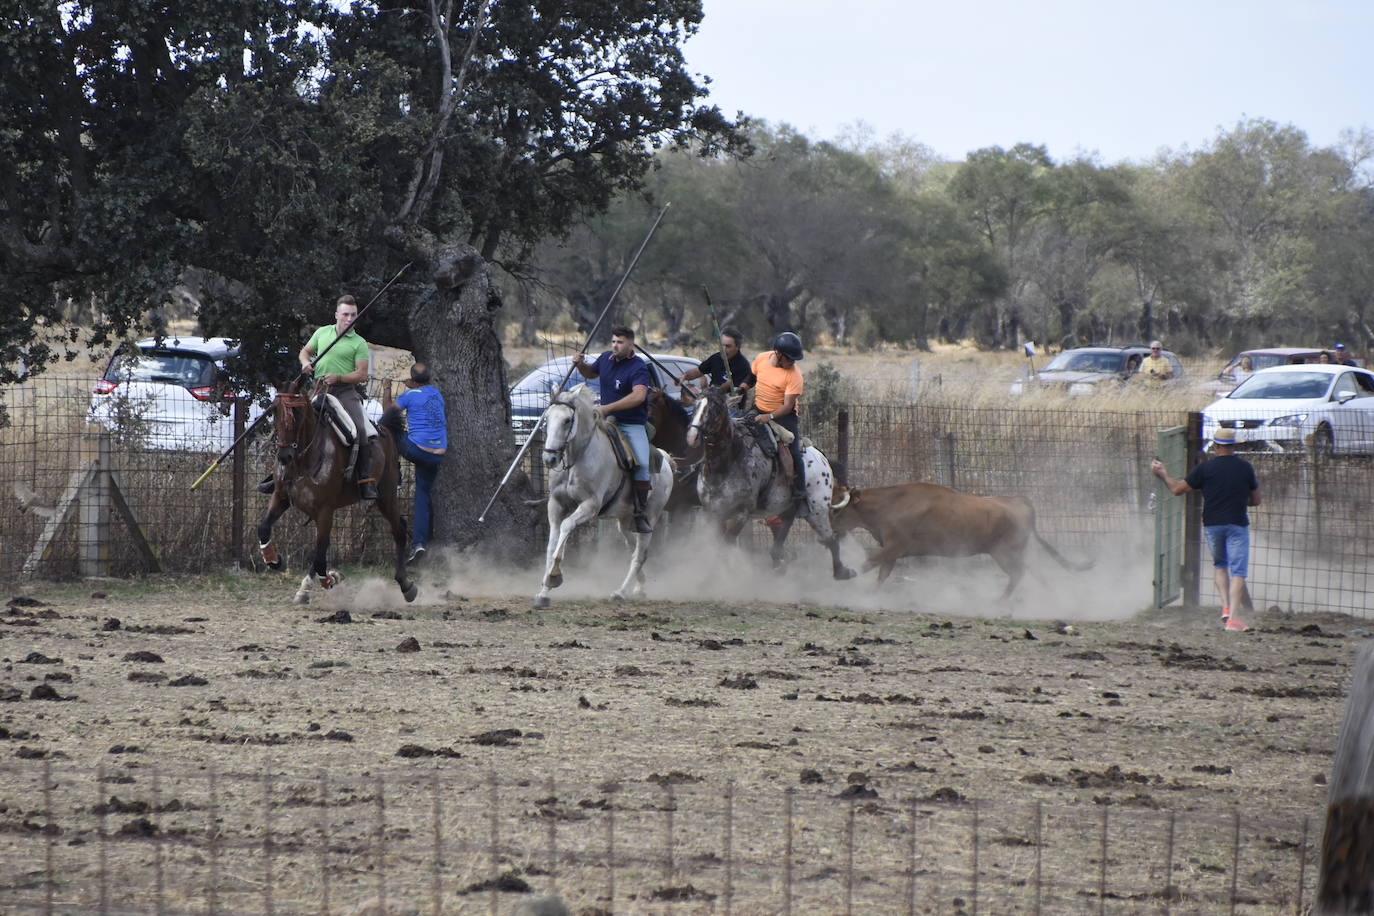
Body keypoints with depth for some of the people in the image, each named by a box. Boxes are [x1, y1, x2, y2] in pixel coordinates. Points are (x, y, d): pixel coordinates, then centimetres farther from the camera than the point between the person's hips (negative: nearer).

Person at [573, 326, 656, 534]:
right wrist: (580, 365, 4)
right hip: (607, 421, 6)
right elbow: (590, 373, 28)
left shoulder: (638, 367, -15)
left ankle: (641, 515, -17)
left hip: (632, 424, -6)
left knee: (642, 464, -22)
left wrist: (607, 408, -36)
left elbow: (639, 396, -32)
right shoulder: (606, 358, 7)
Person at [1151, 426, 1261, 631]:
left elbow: (1176, 489, 1)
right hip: (1237, 525, -1)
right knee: (1237, 572, -2)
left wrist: (1162, 474, 18)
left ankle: (1226, 606, 4)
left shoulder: (1205, 468, -5)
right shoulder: (1245, 468, 0)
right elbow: (1256, 500, 9)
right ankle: (1232, 618, -14)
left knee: (1219, 564, 22)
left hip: (1212, 524, 1)